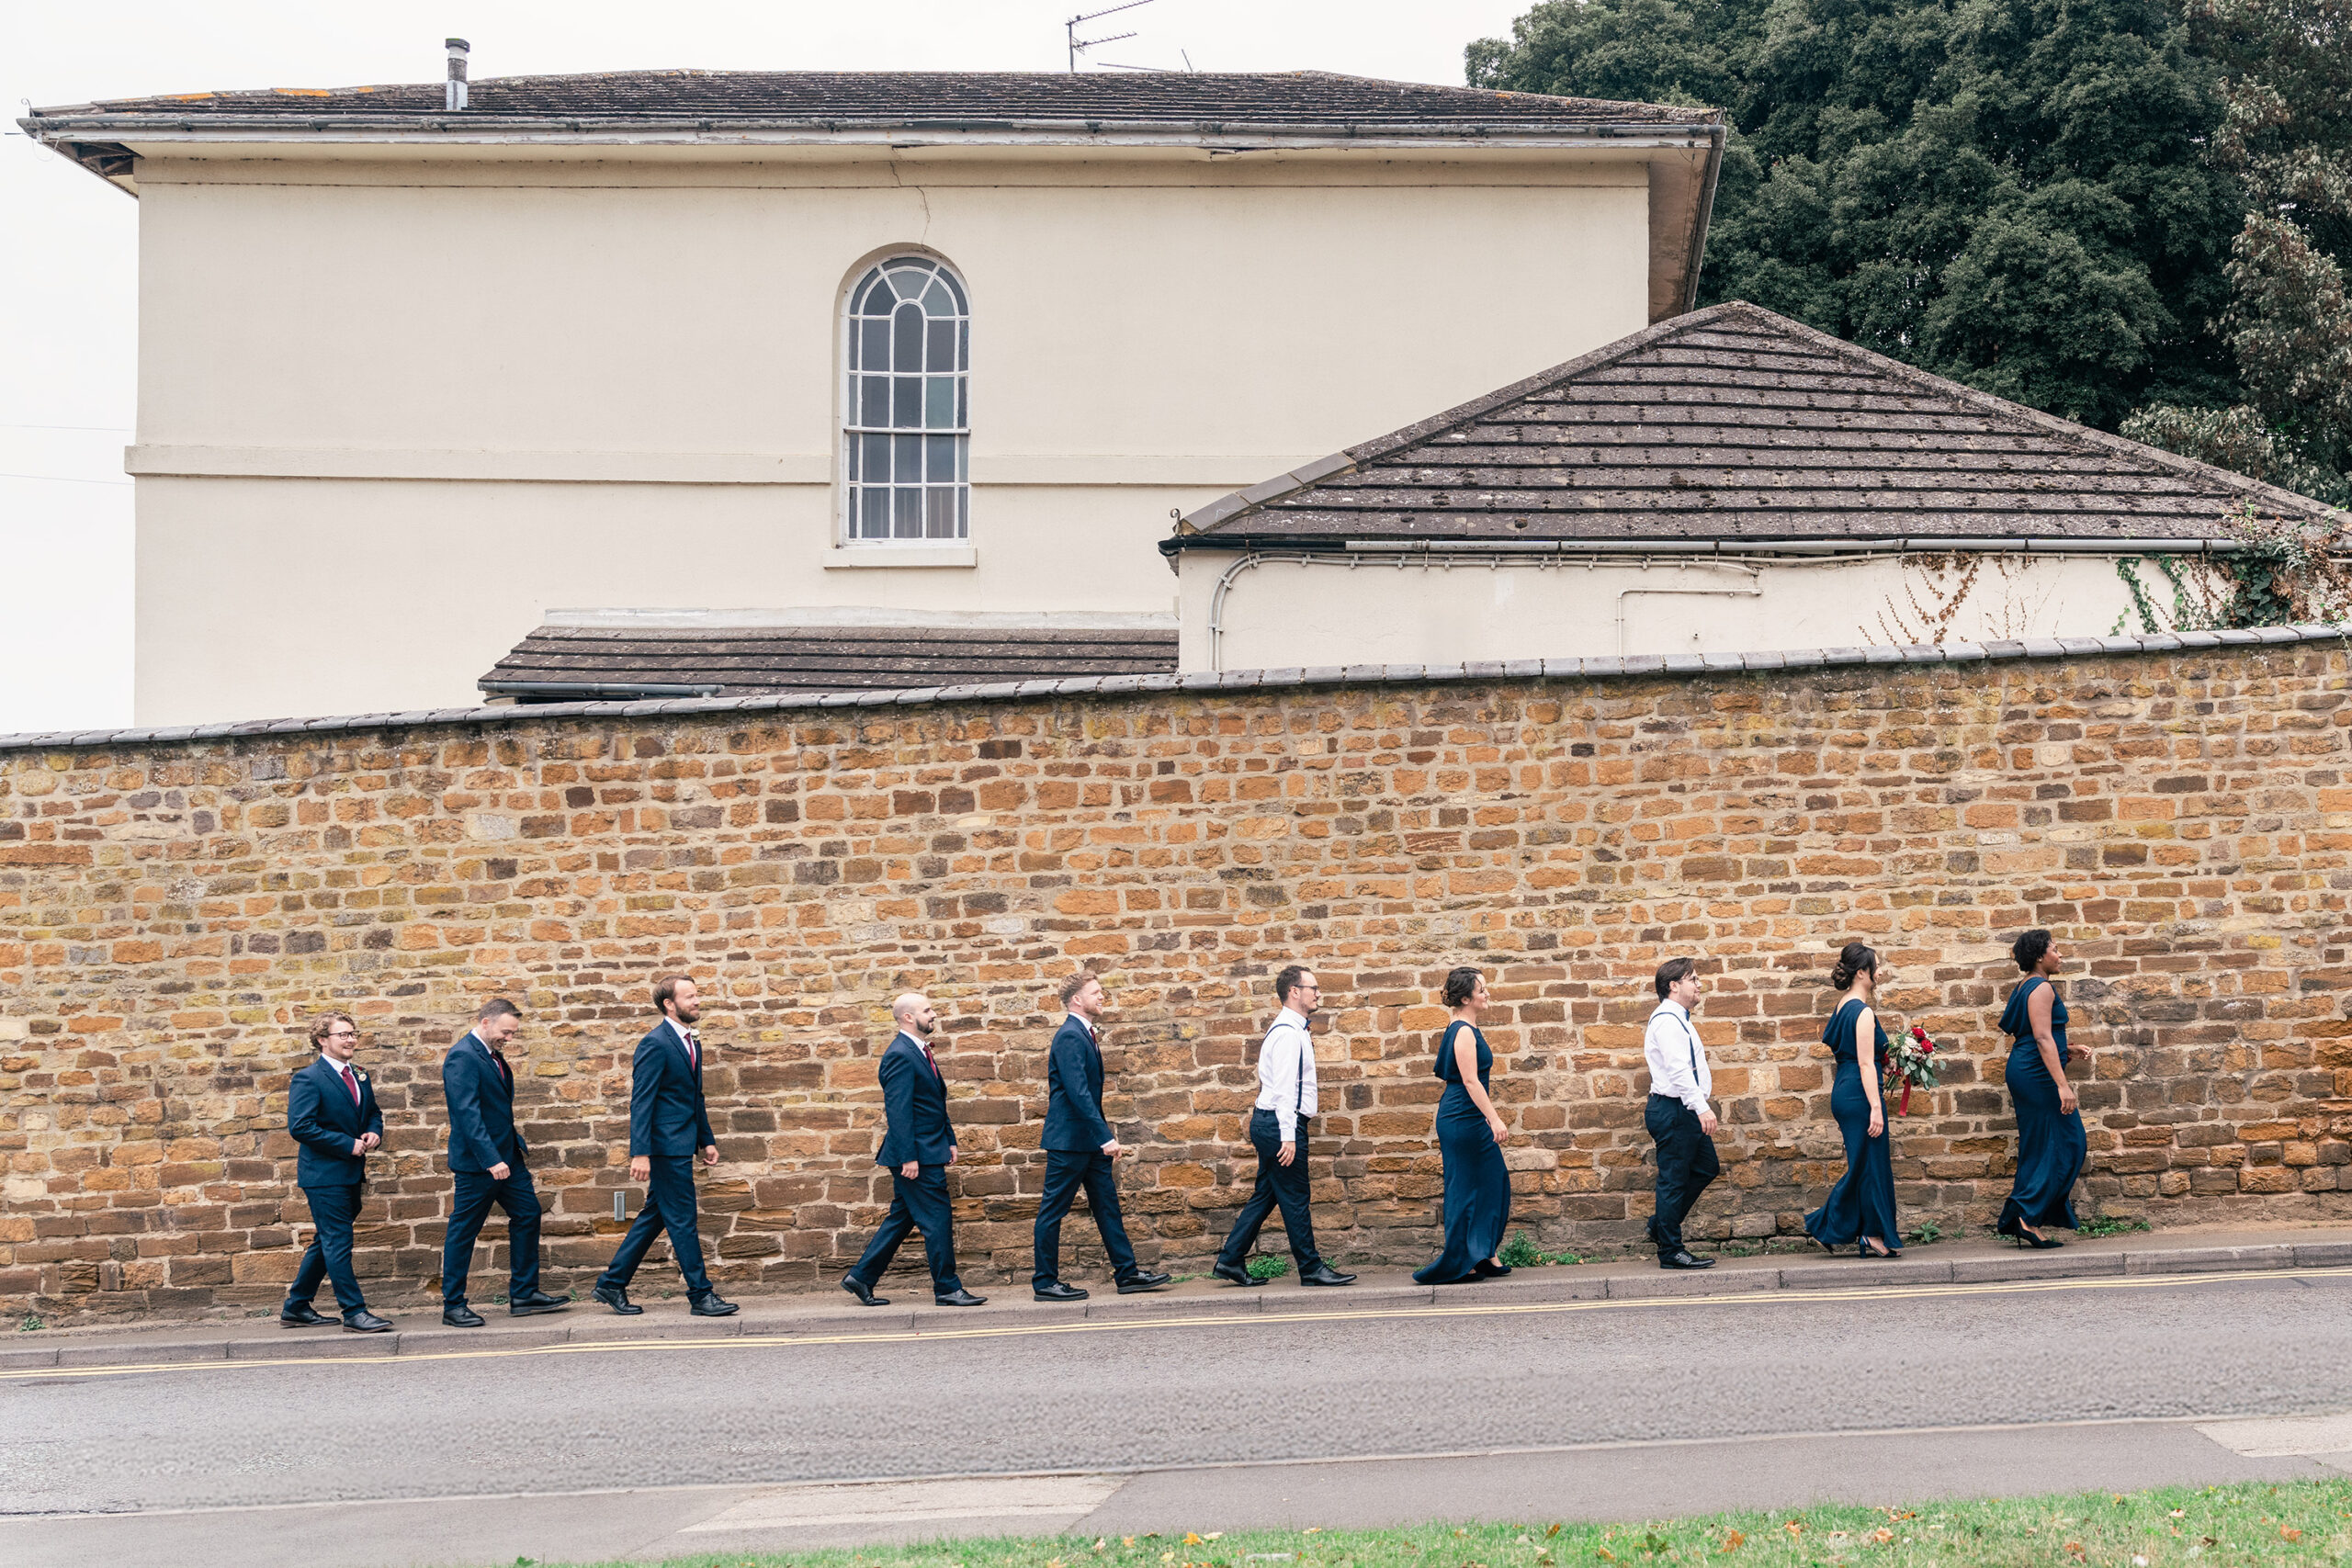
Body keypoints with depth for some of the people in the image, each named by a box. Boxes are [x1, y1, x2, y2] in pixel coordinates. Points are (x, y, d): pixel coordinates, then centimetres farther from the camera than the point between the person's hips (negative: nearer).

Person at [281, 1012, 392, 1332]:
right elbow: (300, 1126, -19)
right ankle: (355, 1313, -7)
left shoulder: (359, 1078, 14)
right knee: (338, 1243, -8)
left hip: (351, 1174, 9)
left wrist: (374, 1133, 1)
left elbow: (373, 1113, 26)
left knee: (326, 1243, 15)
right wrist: (348, 1145, -19)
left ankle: (296, 1307, 26)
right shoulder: (308, 1080, -11)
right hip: (325, 1175, -9)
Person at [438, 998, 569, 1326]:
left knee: (527, 1215, 8)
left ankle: (524, 1294, 16)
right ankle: (453, 1306, 9)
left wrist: (516, 1142, 15)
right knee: (463, 1231, 0)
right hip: (477, 1161, -9)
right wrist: (492, 1160, -29)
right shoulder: (462, 1057, -18)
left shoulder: (492, 1055, 12)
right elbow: (467, 1114, -25)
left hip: (506, 1157, 9)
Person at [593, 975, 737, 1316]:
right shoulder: (655, 1044, -14)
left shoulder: (691, 1042, 15)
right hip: (666, 1145, -10)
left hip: (681, 1145, 10)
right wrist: (640, 1153, -22)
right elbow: (640, 1102, -17)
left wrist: (707, 1140, 20)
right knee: (682, 1221, -4)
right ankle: (701, 1295, 1)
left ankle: (612, 1283, 22)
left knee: (654, 1216, 14)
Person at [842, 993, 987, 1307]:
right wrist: (908, 1157, -23)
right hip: (916, 1155, -10)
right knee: (937, 1219, -5)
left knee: (902, 1218, 14)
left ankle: (861, 1277, 20)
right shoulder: (900, 1055, -16)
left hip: (928, 1151, 10)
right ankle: (947, 1288, 2)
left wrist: (949, 1139, 18)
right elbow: (898, 1110, -20)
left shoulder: (920, 1051, 16)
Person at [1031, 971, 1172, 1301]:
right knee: (1053, 1210, -1)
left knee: (1107, 1204, 10)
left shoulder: (1085, 1034, 14)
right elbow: (1078, 1092, -25)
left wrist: (1104, 1132, 19)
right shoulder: (1070, 1037, -18)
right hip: (1069, 1138, -10)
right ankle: (1044, 1283, 5)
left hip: (1090, 1139, 10)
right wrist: (1105, 1136, -27)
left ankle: (1127, 1273, 13)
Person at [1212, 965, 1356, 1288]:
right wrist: (1288, 1137, -24)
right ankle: (1311, 1268, 2)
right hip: (1280, 1122, -10)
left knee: (1265, 1195, 12)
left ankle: (1230, 1260, 14)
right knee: (1295, 1198, -4)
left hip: (1268, 1124, 10)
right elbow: (1284, 1087, -22)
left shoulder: (1294, 1030, 18)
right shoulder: (1288, 1034, -15)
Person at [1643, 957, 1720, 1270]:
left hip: (1685, 1112, 11)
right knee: (1674, 1179, -5)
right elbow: (1678, 1069, -25)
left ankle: (1660, 1225, 24)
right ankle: (1670, 1251, 1)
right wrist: (1702, 1108, -30)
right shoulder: (1667, 1021, -16)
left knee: (1707, 1167, 16)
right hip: (1672, 1111, -11)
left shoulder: (1679, 1020, 19)